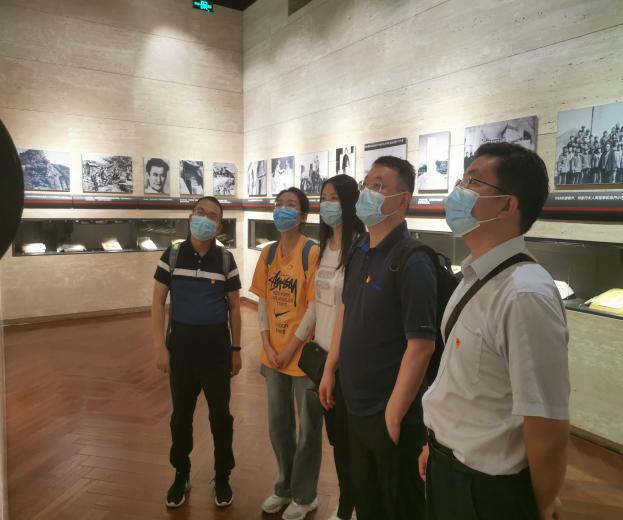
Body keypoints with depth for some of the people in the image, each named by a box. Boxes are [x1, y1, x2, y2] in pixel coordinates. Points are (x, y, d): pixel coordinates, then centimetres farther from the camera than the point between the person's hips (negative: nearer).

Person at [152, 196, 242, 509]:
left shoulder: (225, 260, -1)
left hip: (217, 346, 0)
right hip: (181, 344, 1)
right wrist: (160, 346, -6)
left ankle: (222, 477, 28)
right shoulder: (172, 256, -1)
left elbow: (234, 307, 4)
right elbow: (158, 302, 0)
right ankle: (181, 475, 33)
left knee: (220, 414, 9)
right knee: (181, 414, 13)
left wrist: (236, 349, 3)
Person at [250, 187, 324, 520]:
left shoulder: (313, 253, -14)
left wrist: (291, 349, -13)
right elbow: (262, 302, 6)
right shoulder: (268, 254, 5)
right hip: (273, 354, 6)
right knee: (278, 426, 20)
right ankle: (285, 487, 41)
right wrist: (267, 345, -3)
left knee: (308, 429, 11)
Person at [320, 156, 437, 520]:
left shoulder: (412, 264, -21)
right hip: (356, 407, 7)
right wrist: (330, 370, 13)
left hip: (389, 413, -7)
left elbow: (421, 346, -22)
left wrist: (394, 415, -18)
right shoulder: (359, 253, 3)